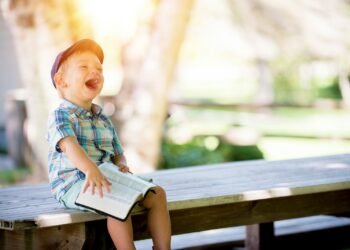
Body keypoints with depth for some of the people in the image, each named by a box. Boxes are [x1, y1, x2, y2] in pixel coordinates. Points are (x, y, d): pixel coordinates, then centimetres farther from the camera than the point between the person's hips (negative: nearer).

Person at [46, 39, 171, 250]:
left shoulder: (103, 120, 19)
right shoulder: (61, 115, -6)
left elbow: (117, 153, 21)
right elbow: (69, 146, -25)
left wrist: (122, 165, -5)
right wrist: (90, 169, -44)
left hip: (106, 180, 8)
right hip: (73, 183, -8)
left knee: (157, 193, -5)